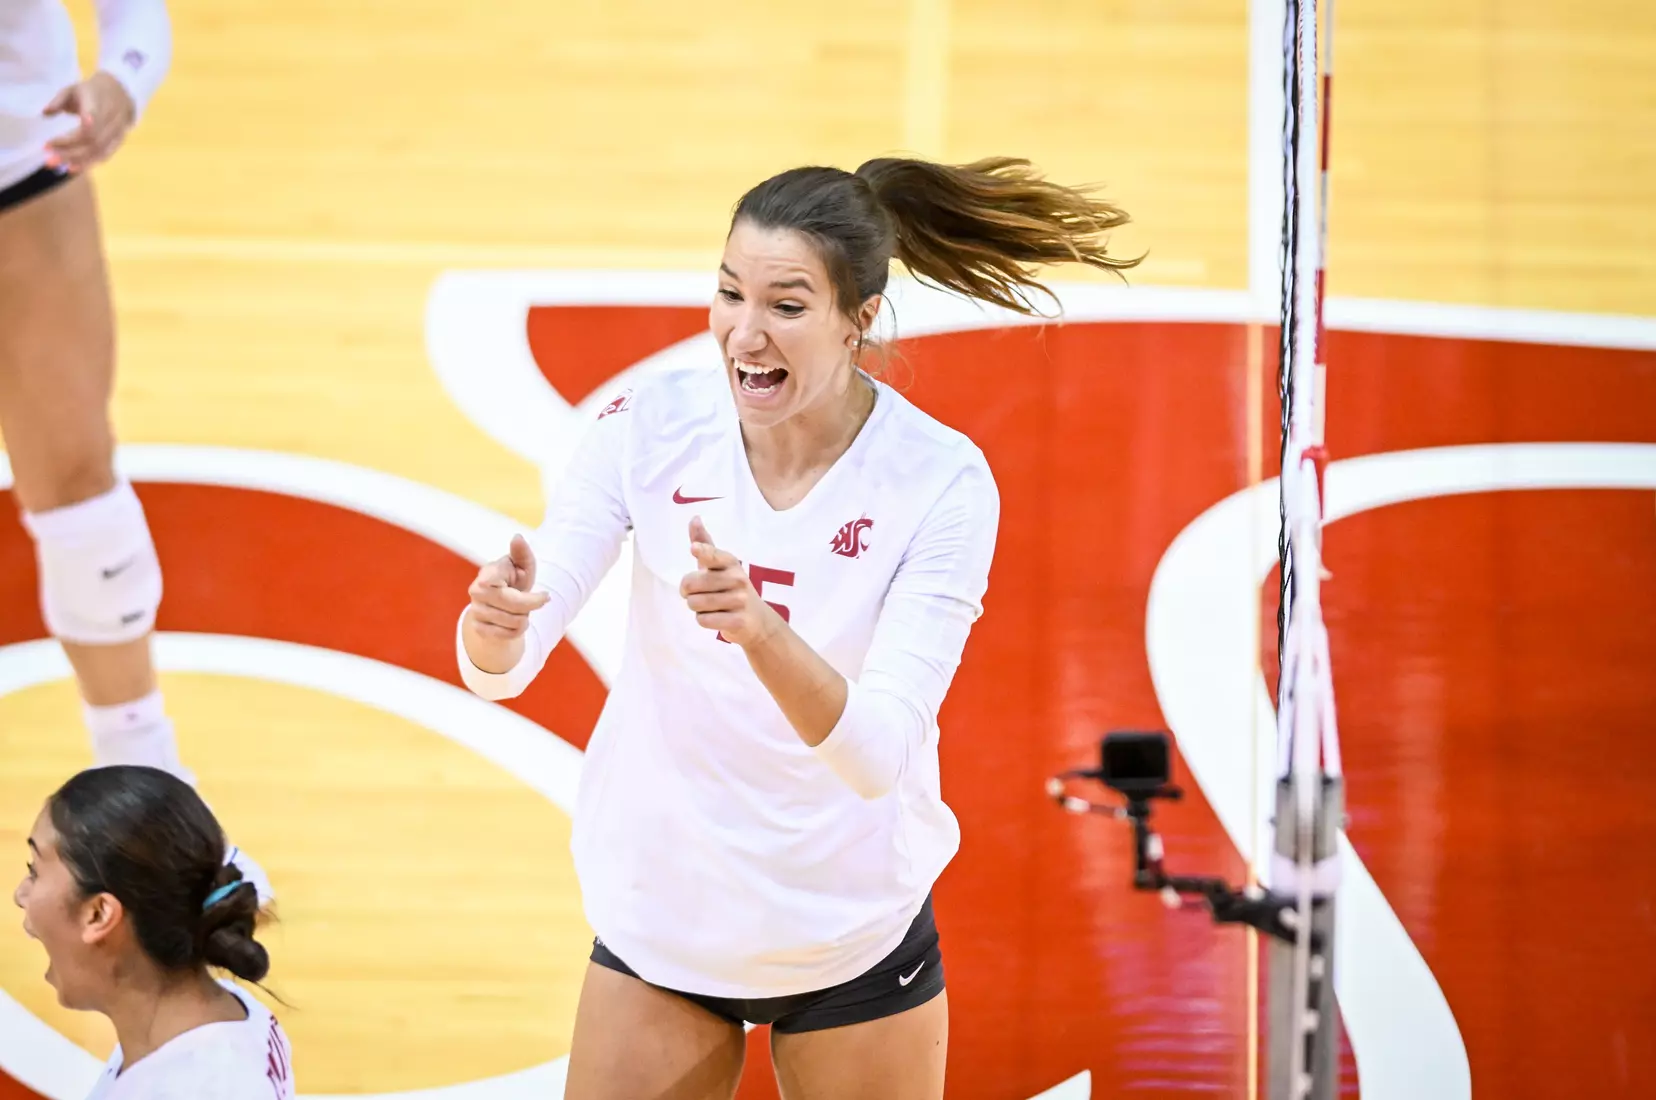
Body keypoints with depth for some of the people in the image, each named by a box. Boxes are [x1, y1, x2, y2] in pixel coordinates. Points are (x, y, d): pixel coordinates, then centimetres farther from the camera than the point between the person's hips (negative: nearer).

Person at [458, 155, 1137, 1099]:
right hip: (660, 911, 2)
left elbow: (879, 754, -26)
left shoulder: (942, 482, -18)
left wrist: (761, 631, -43)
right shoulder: (654, 426, -12)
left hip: (854, 938, -2)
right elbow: (502, 669, -13)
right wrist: (497, 623, -36)